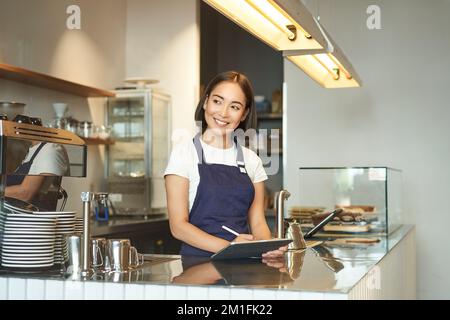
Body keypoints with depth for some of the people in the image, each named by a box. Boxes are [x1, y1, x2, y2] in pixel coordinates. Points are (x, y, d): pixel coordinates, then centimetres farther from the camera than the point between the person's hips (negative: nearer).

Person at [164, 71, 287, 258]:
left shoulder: (251, 160, 11)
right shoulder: (184, 153, -1)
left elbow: (257, 222, 10)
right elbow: (178, 225, -6)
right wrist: (228, 247, -20)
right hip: (198, 261, -2)